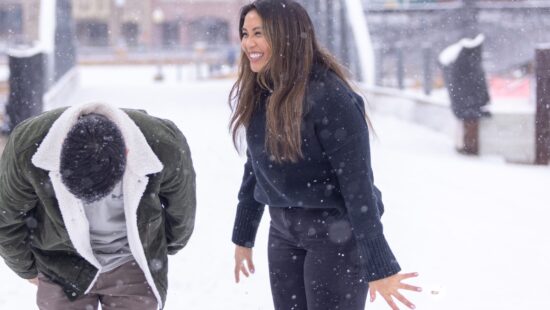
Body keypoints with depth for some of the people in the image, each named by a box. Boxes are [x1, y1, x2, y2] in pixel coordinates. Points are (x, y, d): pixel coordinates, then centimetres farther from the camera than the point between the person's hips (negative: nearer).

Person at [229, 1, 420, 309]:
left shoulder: (330, 96, -22)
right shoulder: (258, 94, 1)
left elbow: (357, 183, -23)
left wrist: (380, 267, -24)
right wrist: (243, 237, 19)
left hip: (336, 234, -7)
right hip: (283, 232, 7)